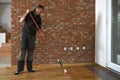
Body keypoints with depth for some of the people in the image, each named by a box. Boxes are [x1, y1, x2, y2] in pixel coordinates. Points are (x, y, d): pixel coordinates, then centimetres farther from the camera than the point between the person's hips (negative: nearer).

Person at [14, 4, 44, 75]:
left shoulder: (39, 18, 9)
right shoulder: (29, 13, -1)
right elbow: (21, 21, -10)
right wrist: (26, 13, -18)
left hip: (32, 35, 4)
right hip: (25, 34, -4)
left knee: (31, 52, 3)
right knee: (22, 51, -6)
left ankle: (29, 68, 10)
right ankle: (19, 68, -2)